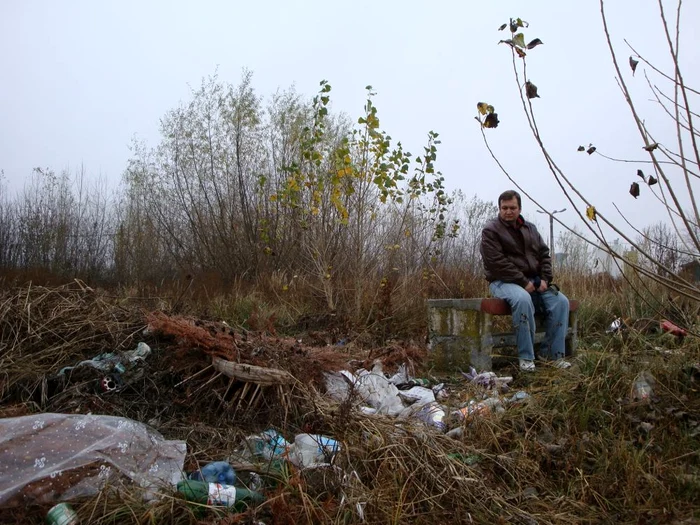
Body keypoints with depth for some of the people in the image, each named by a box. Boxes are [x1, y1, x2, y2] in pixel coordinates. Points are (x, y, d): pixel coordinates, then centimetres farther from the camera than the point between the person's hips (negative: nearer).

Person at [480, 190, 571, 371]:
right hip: (504, 282, -6)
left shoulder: (530, 228, 16)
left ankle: (552, 353, -3)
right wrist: (524, 282, -19)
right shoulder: (491, 230, -5)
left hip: (534, 282, 7)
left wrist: (545, 278, -3)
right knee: (523, 299, -37)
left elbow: (544, 254, 15)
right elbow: (498, 263, -16)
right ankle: (526, 357, -27)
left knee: (561, 301, -14)